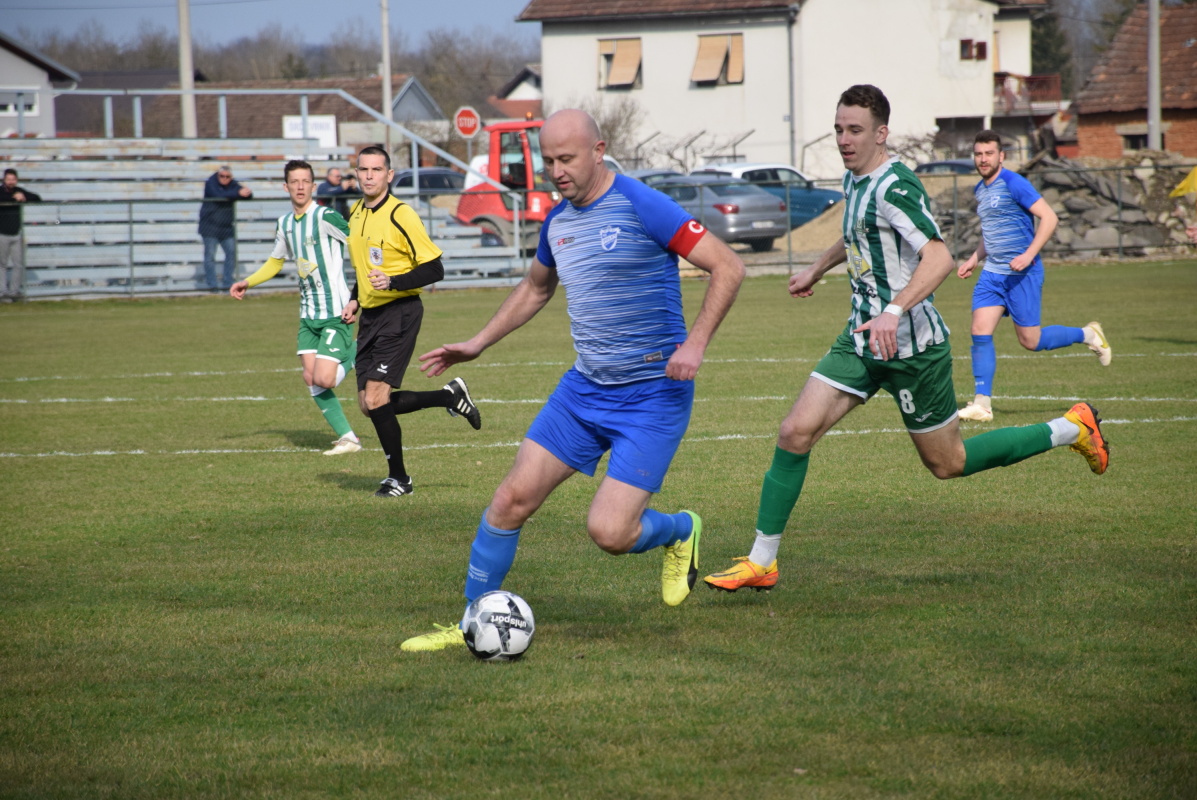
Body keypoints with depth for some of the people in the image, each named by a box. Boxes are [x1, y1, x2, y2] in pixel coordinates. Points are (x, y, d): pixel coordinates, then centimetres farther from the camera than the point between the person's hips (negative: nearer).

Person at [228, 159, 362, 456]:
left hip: (335, 312, -7)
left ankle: (355, 353, 14)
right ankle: (348, 437, 9)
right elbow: (276, 261, 30)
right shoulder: (285, 224, 11)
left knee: (324, 379, -16)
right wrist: (248, 282, 21)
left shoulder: (325, 217, -12)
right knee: (311, 378, 0)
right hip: (308, 313, 7)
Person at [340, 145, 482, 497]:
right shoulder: (356, 213, 11)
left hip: (399, 313, -8)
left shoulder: (400, 216, -14)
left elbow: (434, 269, -14)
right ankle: (451, 396, 22)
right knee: (368, 405, 4)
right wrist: (354, 299, 14)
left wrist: (392, 282, -25)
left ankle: (399, 478, 3)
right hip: (370, 315, 8)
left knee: (376, 398, -14)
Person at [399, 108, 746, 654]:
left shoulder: (641, 207, -15)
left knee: (609, 532, -14)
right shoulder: (557, 222, 8)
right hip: (584, 387, 7)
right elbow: (536, 288, 30)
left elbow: (728, 267, -16)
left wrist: (694, 343, -25)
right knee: (513, 497, -2)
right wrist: (478, 344, 24)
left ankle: (680, 532, 20)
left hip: (652, 397, -7)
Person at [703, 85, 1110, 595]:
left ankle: (1072, 429, 23)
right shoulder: (854, 180, 8)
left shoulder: (894, 186, -21)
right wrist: (816, 270, 41)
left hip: (912, 345, -8)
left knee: (947, 464, 6)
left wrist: (894, 311, -44)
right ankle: (761, 563, 0)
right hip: (862, 339, 8)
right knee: (795, 433, -5)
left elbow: (939, 257, -33)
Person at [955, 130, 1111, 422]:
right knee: (980, 332, -8)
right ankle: (982, 403, -6)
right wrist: (975, 258, 16)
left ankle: (1088, 335, 22)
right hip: (992, 273, 7)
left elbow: (1049, 217, -16)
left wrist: (1029, 255, -24)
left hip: (1022, 274, -7)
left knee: (1031, 341, -1)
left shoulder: (1013, 184, -12)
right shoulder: (980, 190, 14)